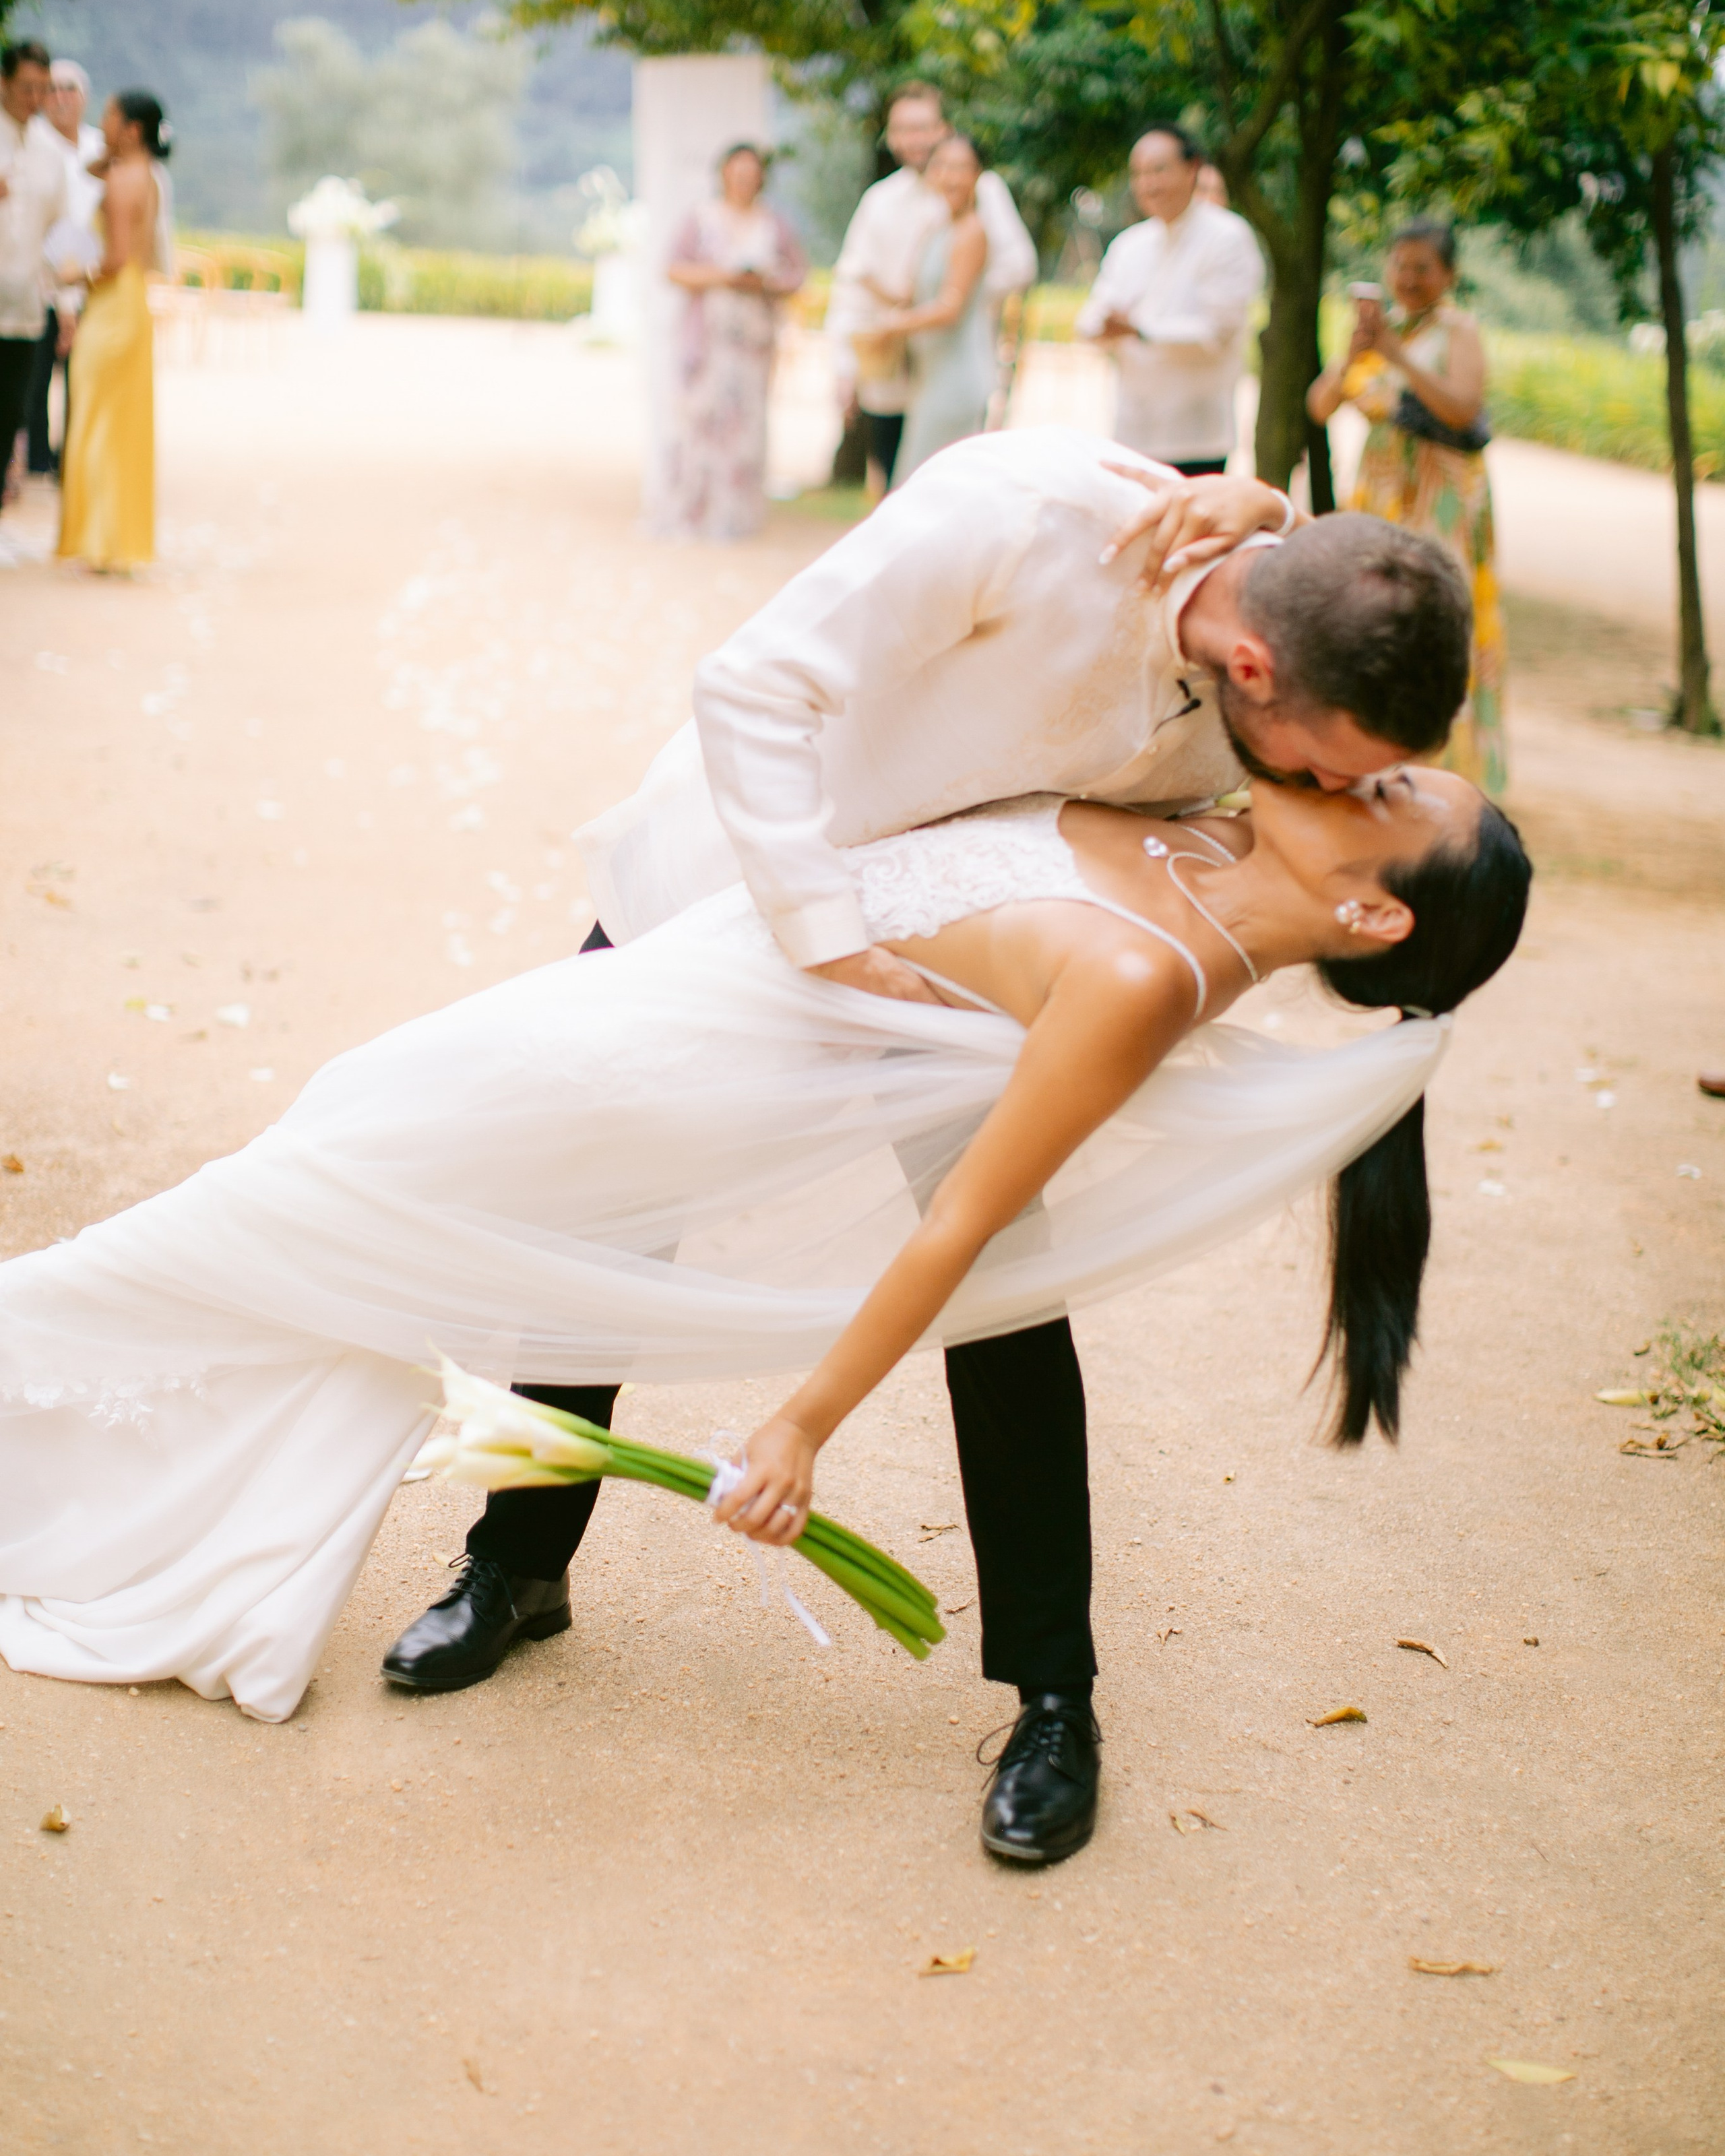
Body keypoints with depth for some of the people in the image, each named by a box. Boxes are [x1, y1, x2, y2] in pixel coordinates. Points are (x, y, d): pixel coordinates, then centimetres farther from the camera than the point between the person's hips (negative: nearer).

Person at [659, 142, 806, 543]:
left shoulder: (773, 224, 10)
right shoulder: (703, 218, 5)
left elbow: (798, 271, 10)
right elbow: (674, 268, 1)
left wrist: (766, 282, -10)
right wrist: (719, 276, -13)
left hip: (753, 339, 2)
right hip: (708, 336, -2)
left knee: (746, 419, -3)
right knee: (701, 416, -7)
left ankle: (737, 514, 1)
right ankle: (690, 514, -3)